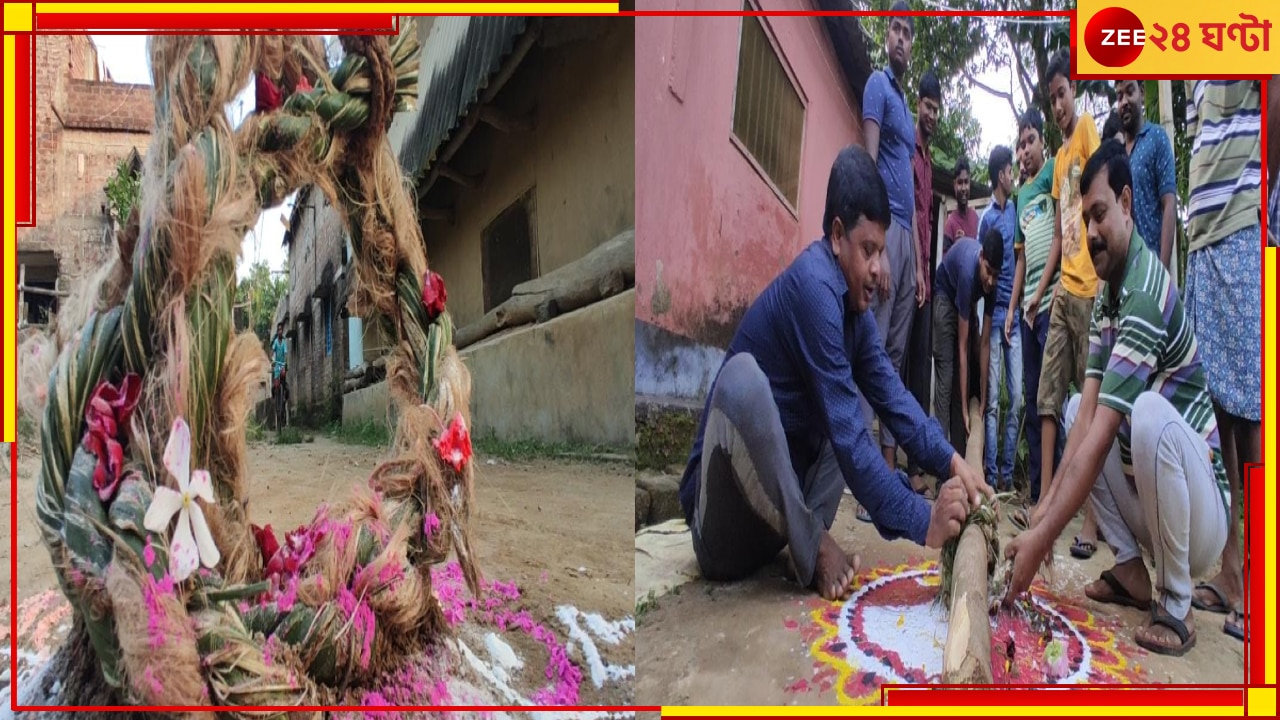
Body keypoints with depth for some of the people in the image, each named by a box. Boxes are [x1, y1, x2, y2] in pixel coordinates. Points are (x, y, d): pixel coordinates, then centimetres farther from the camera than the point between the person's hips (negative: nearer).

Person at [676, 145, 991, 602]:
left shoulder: (854, 300, 5)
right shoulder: (814, 286, -21)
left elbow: (894, 399, 3)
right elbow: (848, 438, -25)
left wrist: (952, 463, -12)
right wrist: (923, 524, -22)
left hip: (780, 500, 9)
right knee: (742, 377, -33)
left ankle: (809, 536, -7)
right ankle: (812, 549, -17)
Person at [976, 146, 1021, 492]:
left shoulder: (1016, 209, 12)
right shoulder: (986, 218, -1)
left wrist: (1014, 308, 3)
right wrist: (996, 314, -5)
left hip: (1015, 312, 4)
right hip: (994, 312, -4)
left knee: (1018, 398, 2)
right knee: (992, 400, -1)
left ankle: (1007, 472, 11)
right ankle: (991, 474, 5)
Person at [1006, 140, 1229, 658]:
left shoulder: (1146, 295, -24)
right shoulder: (1104, 296, 3)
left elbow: (1101, 439, -30)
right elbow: (1087, 415, -1)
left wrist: (1042, 537, -29)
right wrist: (1048, 505, -11)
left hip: (1203, 510, -9)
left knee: (1149, 413, -34)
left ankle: (1175, 603, -14)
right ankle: (1131, 570, 8)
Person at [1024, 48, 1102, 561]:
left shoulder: (1090, 130, -3)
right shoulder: (1059, 158, 21)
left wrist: (1103, 276, -24)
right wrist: (1039, 291, 21)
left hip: (1090, 287, -8)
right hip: (1062, 289, 8)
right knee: (1048, 396, 6)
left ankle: (1092, 516, 0)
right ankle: (1045, 498, 12)